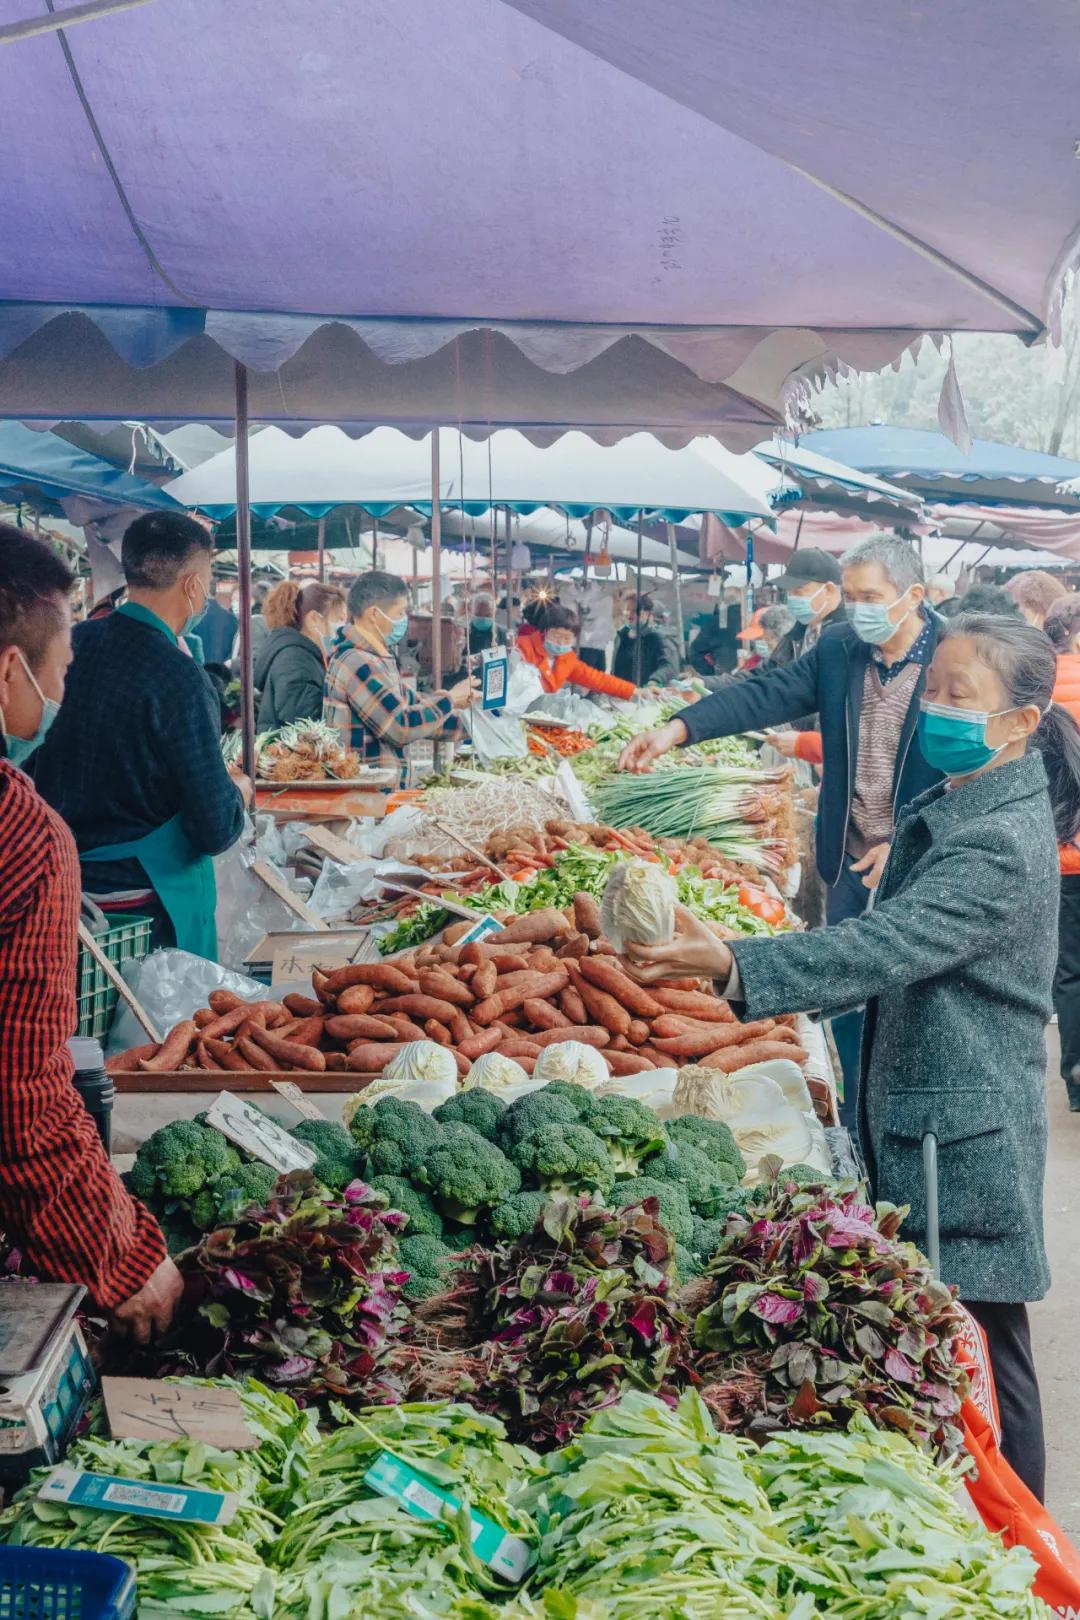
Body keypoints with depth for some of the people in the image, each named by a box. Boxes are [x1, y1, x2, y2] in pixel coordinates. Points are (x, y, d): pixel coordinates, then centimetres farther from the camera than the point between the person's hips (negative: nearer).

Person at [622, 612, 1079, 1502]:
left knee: (980, 1353, 2)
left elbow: (884, 946, -33)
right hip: (917, 1110, 10)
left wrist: (736, 964, -41)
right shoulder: (951, 808, 9)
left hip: (965, 1134, -10)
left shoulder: (1000, 845, -22)